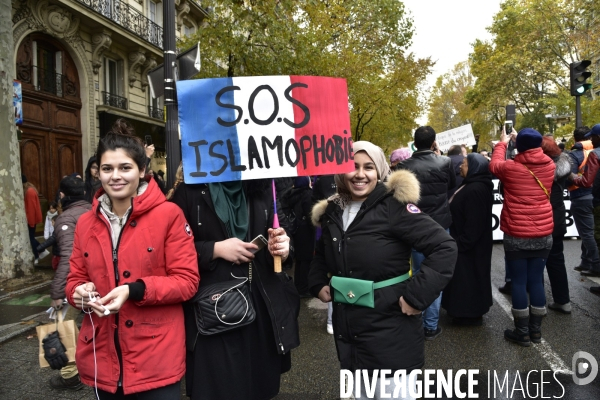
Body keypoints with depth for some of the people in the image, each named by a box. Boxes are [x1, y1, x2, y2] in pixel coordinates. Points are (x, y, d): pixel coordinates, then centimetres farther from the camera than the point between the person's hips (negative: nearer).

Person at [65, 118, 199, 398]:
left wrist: (134, 291, -22)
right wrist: (80, 292, -9)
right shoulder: (86, 223, 6)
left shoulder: (168, 215, -9)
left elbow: (187, 280, -11)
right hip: (101, 356, 5)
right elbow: (76, 279, 14)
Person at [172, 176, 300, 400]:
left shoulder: (262, 188, 8)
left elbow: (281, 233, 12)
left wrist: (281, 248, -9)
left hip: (262, 306, 4)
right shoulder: (189, 191, -5)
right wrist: (216, 249, -15)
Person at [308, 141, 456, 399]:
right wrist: (318, 283, 6)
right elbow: (322, 255, 22)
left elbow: (444, 247, -17)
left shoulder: (394, 206, -14)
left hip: (391, 335, -5)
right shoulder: (331, 211, 4)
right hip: (346, 332, 6)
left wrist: (417, 296, -20)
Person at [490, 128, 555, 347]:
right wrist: (526, 140, 32)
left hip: (516, 235, -4)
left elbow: (494, 165, 11)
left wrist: (502, 143, 25)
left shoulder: (510, 168, -11)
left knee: (519, 282, 4)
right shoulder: (549, 165, -2)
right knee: (536, 280, 11)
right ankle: (536, 330, 21)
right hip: (543, 234, 4)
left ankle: (522, 333, 13)